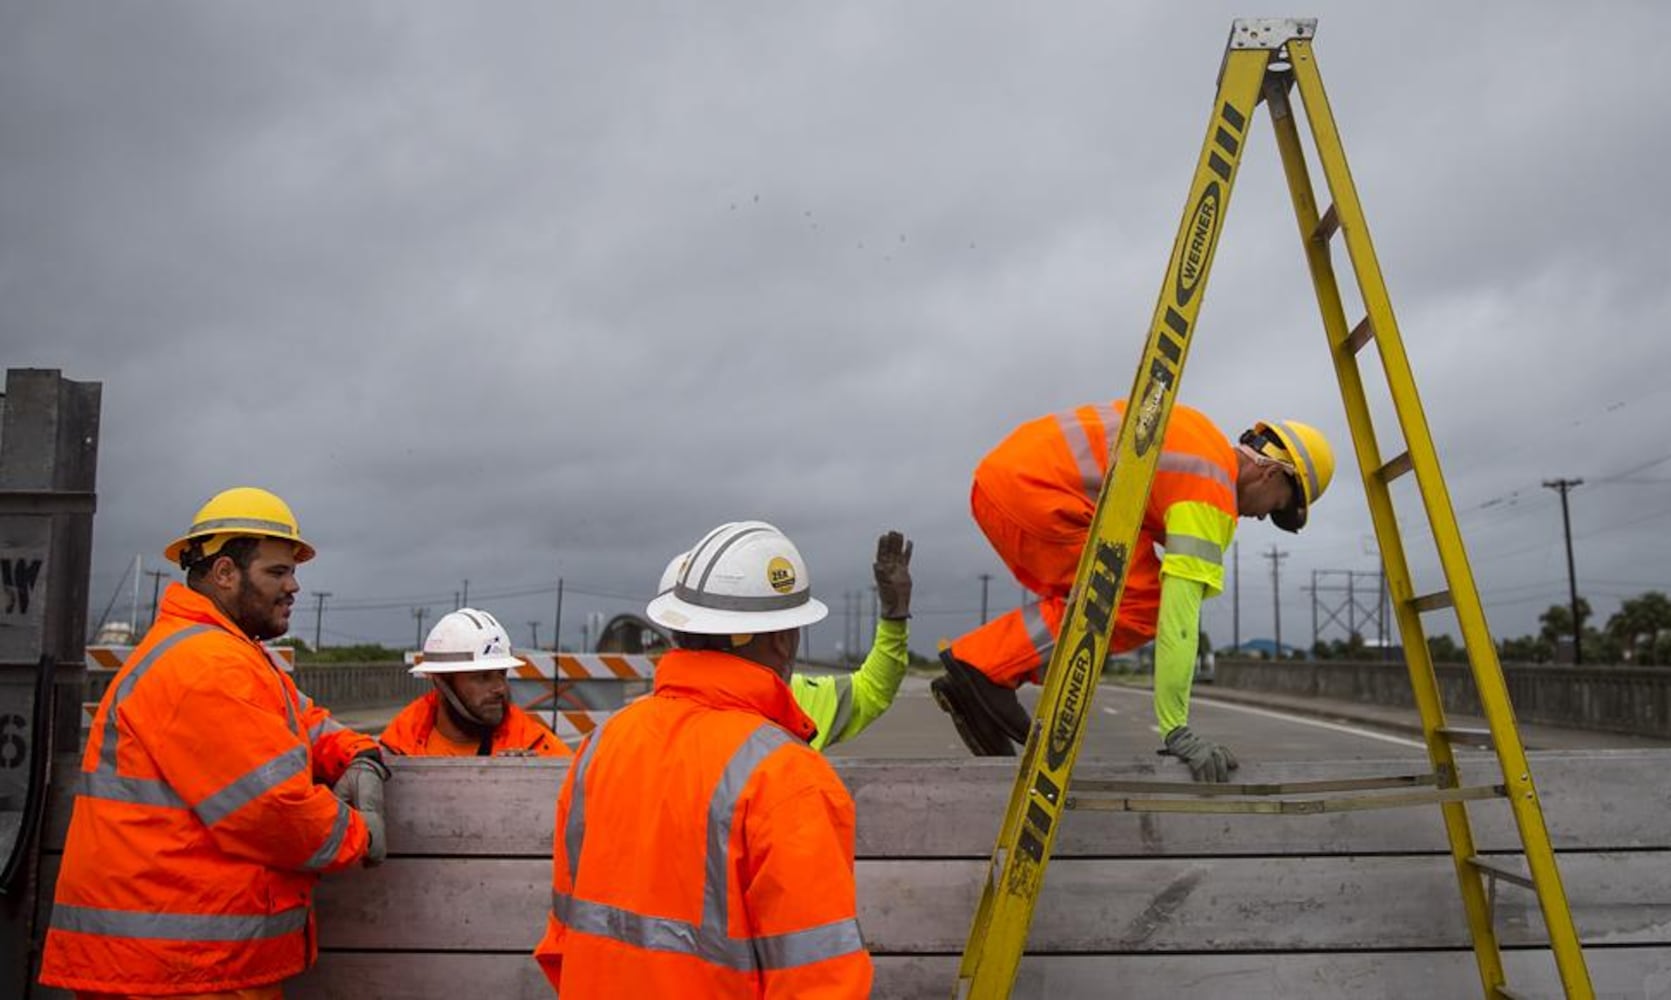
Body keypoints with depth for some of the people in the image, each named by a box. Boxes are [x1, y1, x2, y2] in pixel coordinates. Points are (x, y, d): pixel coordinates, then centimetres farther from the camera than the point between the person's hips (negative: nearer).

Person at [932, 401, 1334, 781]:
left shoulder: (1204, 436, 21)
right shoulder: (1211, 494, -7)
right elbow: (1178, 616, -16)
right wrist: (1177, 731, -16)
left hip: (1000, 472, 10)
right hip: (1030, 489, -10)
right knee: (1140, 607, -6)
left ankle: (975, 675, 6)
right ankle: (987, 667, -9)